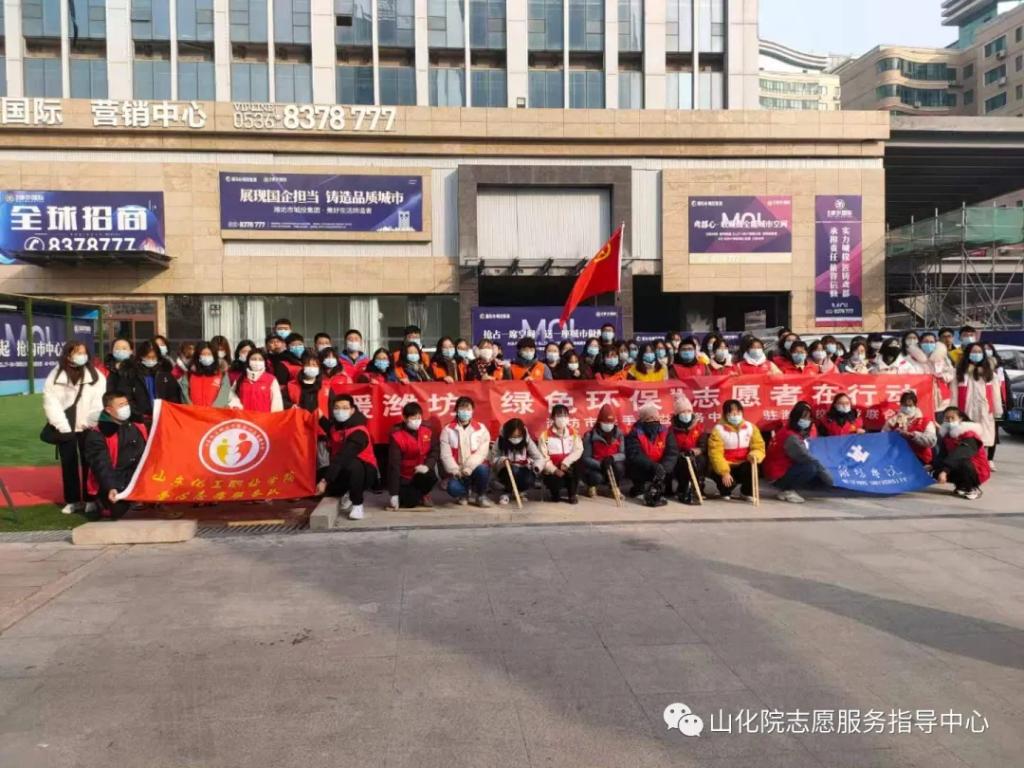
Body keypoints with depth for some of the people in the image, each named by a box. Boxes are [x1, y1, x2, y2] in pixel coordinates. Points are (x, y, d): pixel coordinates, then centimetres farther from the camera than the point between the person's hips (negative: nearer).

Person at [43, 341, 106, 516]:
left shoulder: (96, 376, 0)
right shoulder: (55, 376, 2)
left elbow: (99, 403, -5)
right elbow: (50, 402, -4)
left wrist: (88, 423, -14)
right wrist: (63, 427, -11)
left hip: (87, 428, -1)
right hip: (64, 428, 1)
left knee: (88, 462, 1)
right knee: (68, 463, 7)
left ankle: (90, 499, 10)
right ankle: (73, 500, 16)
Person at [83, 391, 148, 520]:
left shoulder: (138, 426, 10)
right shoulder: (97, 435, -9)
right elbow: (101, 465, -19)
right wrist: (110, 487, -32)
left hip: (138, 480, 6)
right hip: (113, 485, -5)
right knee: (117, 510, -26)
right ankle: (102, 503, 7)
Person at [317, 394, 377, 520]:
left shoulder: (358, 432, -26)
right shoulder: (335, 424, 1)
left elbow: (342, 458, -35)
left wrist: (325, 481, -41)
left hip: (364, 472, -8)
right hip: (341, 471, 8)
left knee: (353, 465, -40)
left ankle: (357, 504, -18)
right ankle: (346, 494, 17)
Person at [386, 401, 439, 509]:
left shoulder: (427, 431, -7)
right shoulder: (396, 436, -19)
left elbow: (435, 450, -1)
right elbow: (394, 465, -21)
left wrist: (427, 465, -25)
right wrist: (394, 494, -23)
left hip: (422, 472, 3)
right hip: (404, 478, -3)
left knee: (430, 477, -31)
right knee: (409, 502, -22)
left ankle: (423, 494, 4)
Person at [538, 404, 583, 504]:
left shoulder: (573, 432, 0)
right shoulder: (545, 435, -8)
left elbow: (578, 450, -11)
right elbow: (543, 457, -10)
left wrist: (566, 462, -25)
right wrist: (555, 470, -22)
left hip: (568, 467, 2)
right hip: (552, 470, -2)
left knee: (577, 464, -30)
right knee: (553, 481, -33)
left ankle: (572, 494, -8)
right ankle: (556, 493, 8)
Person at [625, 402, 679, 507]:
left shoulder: (666, 431, -5)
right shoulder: (635, 433, -14)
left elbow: (672, 453, -15)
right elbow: (634, 455, -26)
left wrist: (663, 467, -33)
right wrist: (653, 466, -39)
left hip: (660, 468, 3)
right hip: (641, 469, -3)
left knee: (672, 468, -18)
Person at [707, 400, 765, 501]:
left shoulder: (750, 427, 2)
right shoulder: (718, 430, -11)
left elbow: (759, 447, -1)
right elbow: (716, 454, -18)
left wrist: (754, 455, -26)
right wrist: (724, 472, -28)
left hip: (743, 465, 3)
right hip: (724, 467, -3)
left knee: (752, 468, -31)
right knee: (726, 481, -33)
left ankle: (747, 492, 1)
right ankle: (725, 492, 10)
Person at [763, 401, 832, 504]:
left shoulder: (805, 432, 6)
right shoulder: (790, 436, -25)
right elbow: (805, 458, -30)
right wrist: (828, 476, -26)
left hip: (789, 469, 9)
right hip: (778, 475, -9)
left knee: (822, 479, 2)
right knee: (811, 467, -28)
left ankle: (789, 487, 8)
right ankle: (786, 490, -10)